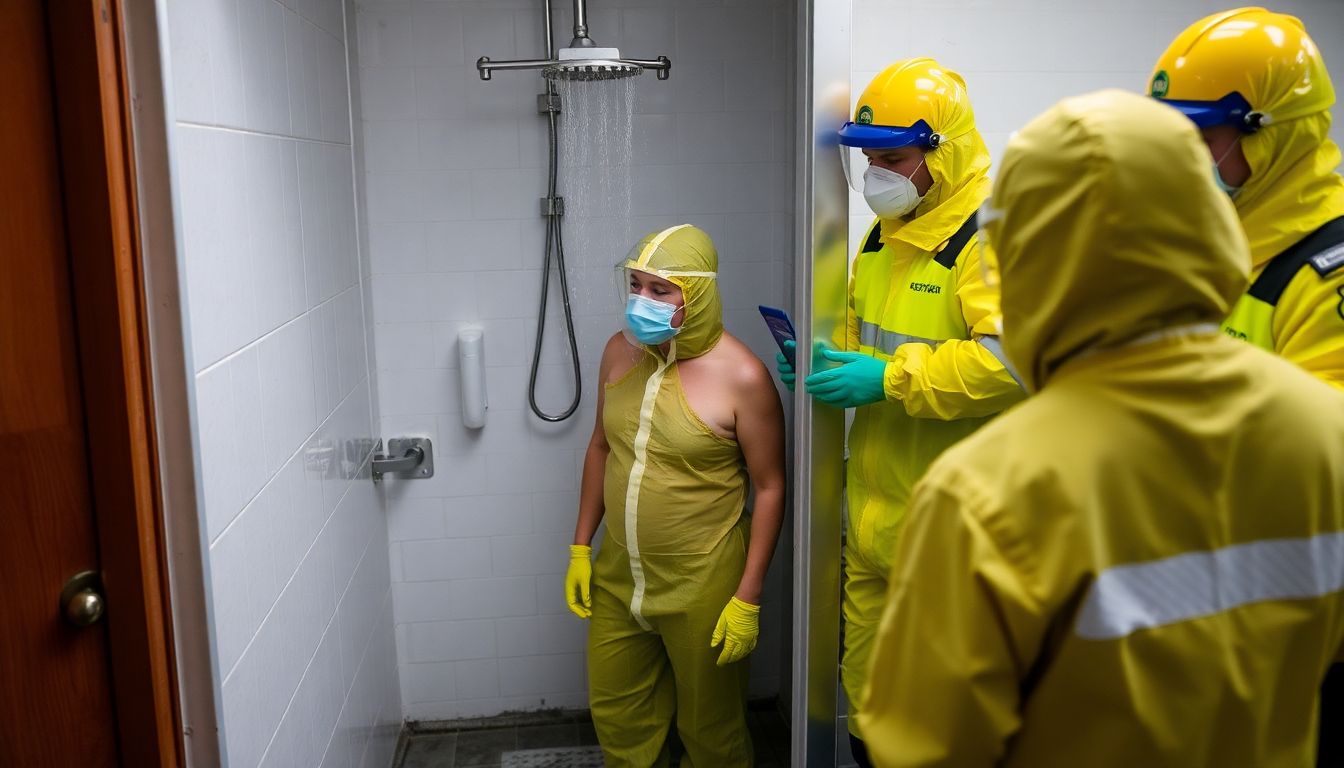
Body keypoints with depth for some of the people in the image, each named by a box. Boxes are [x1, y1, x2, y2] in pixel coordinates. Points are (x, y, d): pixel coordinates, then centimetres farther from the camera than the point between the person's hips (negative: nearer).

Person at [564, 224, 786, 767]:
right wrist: (581, 547, 10)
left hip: (702, 587, -5)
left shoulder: (740, 375, -18)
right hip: (618, 575, 5)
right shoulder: (620, 351, -2)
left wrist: (748, 598, -13)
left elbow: (769, 488, -13)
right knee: (616, 714, 21)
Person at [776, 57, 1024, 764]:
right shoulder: (886, 232, 11)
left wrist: (889, 380, -27)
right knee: (868, 659, 21)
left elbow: (1015, 357, -31)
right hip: (875, 495, 8)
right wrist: (829, 362, 2)